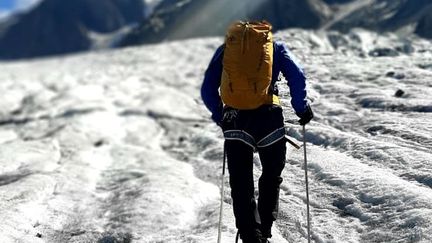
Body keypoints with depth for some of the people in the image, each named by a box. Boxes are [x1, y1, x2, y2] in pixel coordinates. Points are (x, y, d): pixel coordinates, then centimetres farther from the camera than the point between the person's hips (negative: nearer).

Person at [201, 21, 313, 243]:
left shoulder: (225, 48, 18)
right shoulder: (275, 46, 15)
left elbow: (207, 90, 11)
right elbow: (297, 77, -1)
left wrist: (221, 118, 21)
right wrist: (302, 108, 9)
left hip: (235, 121, 1)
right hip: (268, 116, 0)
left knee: (241, 185, 9)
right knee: (271, 177, 18)